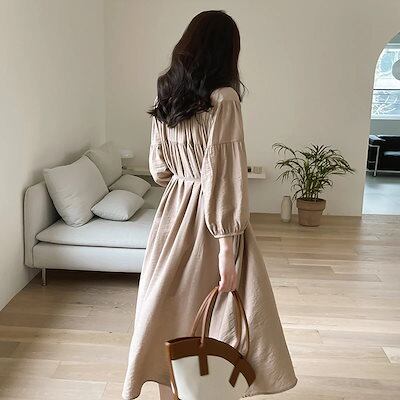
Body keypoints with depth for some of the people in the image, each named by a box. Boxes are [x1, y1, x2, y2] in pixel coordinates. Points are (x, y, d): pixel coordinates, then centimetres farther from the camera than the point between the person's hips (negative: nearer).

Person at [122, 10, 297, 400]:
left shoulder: (165, 95, 4)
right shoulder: (223, 99, -17)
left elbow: (159, 170, 10)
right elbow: (222, 179, -21)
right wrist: (227, 248, -18)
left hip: (172, 214, 7)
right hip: (208, 224, -7)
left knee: (171, 310, 18)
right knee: (218, 320, 9)